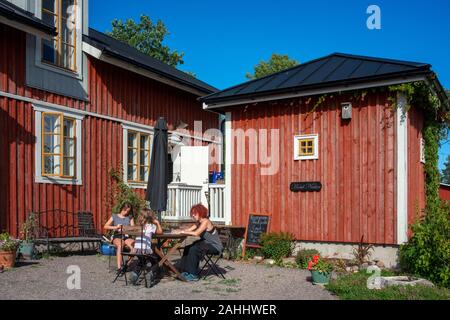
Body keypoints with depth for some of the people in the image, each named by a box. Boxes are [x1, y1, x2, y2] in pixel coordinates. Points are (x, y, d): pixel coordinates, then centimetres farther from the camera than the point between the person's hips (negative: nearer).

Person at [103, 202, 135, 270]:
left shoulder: (130, 217, 18)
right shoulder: (115, 216, 12)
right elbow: (105, 227, 5)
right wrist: (115, 227, -10)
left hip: (127, 237, 2)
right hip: (117, 237, -2)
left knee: (133, 243, -33)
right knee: (120, 246, -36)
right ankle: (119, 267, -42)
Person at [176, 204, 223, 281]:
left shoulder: (205, 221, -18)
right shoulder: (198, 223, 10)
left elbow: (196, 233, -30)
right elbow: (189, 230, 4)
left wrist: (183, 232, -24)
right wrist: (179, 231, -13)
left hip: (215, 247, -9)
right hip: (207, 244, 9)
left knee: (193, 249, -24)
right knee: (187, 248, -2)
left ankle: (193, 275, -16)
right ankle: (187, 272, 1)